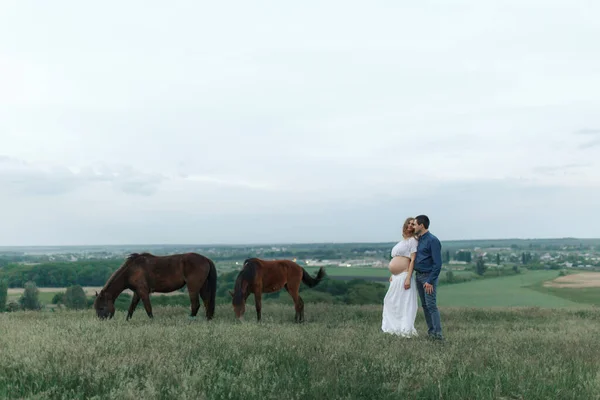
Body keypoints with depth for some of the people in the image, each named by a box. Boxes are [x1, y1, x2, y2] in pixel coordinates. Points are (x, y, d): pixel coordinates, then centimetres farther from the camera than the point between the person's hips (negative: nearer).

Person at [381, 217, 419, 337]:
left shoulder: (412, 240, -5)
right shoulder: (401, 241, 18)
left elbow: (412, 260, -14)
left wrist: (408, 278, -21)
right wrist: (393, 275, 17)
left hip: (404, 276, -9)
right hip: (396, 278, 9)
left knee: (404, 303, -7)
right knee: (391, 302, 13)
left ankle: (405, 330, -2)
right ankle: (395, 327, 23)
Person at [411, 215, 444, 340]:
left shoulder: (433, 240, -13)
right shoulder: (419, 240, 12)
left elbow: (437, 263, -16)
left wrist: (430, 281, -20)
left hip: (428, 277, -8)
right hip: (419, 276, 8)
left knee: (431, 305, -12)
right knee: (424, 305, 9)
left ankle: (438, 333, -10)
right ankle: (431, 330, 15)